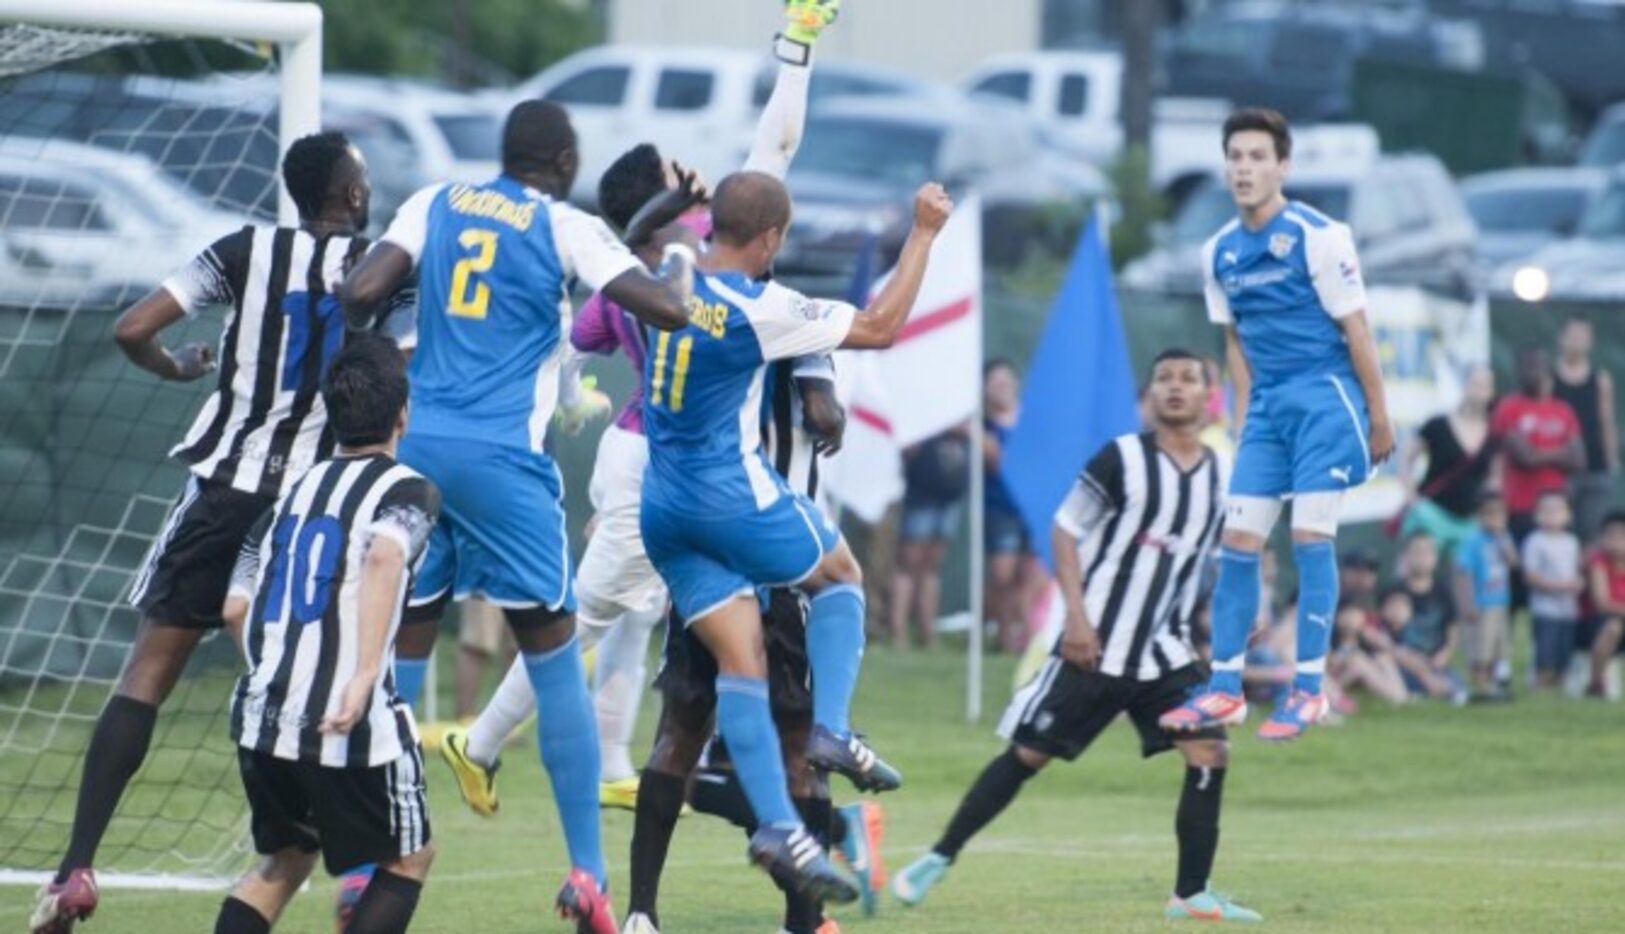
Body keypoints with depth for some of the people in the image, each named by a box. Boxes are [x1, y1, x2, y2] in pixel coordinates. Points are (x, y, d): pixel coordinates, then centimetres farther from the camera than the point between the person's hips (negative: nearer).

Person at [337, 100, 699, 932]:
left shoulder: (436, 203, 9)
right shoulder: (566, 228, -1)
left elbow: (359, 293, -1)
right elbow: (666, 309, -7)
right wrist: (682, 261, 13)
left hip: (416, 447, 4)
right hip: (502, 457, -3)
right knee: (555, 663, 6)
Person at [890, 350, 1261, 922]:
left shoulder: (1220, 476, 5)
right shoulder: (1122, 459, -9)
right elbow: (1064, 531, -6)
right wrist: (1077, 616, -15)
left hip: (1165, 652, 4)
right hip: (1097, 646, -4)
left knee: (1210, 754, -10)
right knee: (1028, 754, -1)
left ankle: (1192, 894, -1)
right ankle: (938, 860, 11)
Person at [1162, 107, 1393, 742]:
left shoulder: (1317, 236, -11)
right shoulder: (1219, 252, 7)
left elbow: (1355, 328, -8)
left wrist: (1380, 418, -7)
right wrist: (1244, 416, 12)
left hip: (1324, 396, -6)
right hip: (1267, 403, 6)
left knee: (1310, 536, -10)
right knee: (1238, 542, 2)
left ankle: (1309, 690, -3)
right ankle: (1225, 689, 8)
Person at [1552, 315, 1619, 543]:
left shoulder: (1601, 380, 7)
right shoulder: (1548, 378, 1)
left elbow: (1608, 423, 9)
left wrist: (1612, 463, 6)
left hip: (1596, 470, 1)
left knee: (1592, 532, -1)